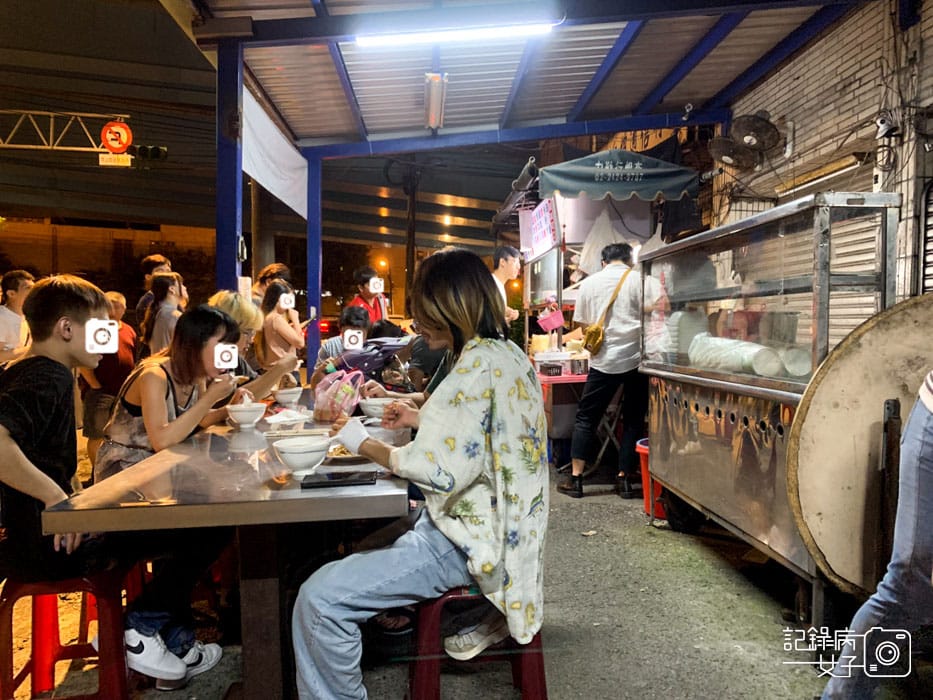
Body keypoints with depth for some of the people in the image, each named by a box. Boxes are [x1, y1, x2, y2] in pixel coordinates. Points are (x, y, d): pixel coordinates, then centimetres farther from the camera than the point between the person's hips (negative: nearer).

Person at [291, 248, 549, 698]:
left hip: (464, 540, -11)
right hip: (494, 523, 11)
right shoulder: (507, 353, 8)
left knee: (319, 599, -16)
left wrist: (364, 444, -13)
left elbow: (443, 472, -25)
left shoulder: (478, 365, -22)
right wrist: (421, 418, 15)